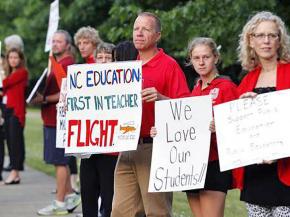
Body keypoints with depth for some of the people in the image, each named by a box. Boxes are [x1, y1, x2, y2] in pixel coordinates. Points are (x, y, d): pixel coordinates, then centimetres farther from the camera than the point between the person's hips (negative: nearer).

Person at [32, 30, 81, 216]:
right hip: (52, 119, 10)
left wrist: (45, 99, -17)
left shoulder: (68, 64, -13)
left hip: (59, 121, -10)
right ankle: (70, 195, 24)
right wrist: (43, 98, 9)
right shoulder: (57, 63, 18)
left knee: (59, 161, -6)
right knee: (61, 161, 15)